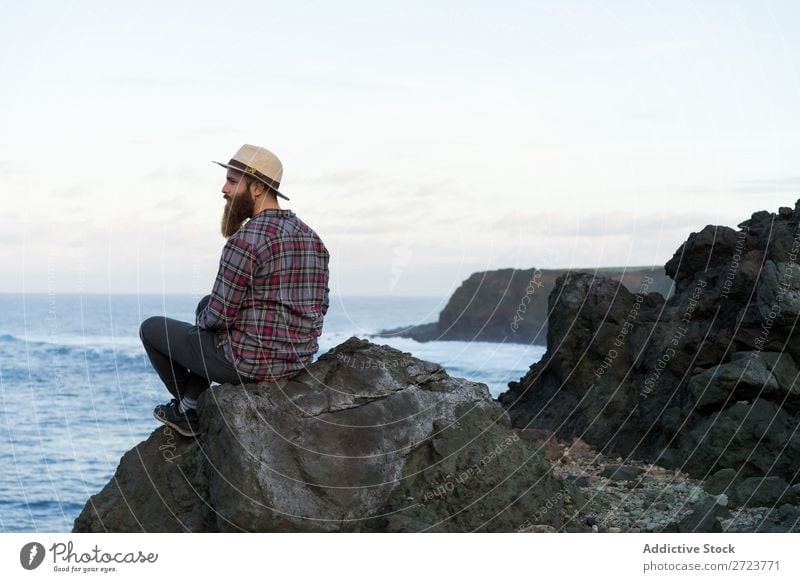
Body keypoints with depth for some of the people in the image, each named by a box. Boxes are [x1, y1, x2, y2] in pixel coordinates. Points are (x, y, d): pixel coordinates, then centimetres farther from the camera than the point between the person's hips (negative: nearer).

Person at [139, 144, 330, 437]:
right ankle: (189, 409, 30)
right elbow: (317, 308, 11)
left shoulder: (246, 239, -22)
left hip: (248, 361, -8)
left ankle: (190, 405, 35)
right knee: (206, 304, 32)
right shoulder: (310, 237, 4)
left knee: (152, 328, 15)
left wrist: (203, 320, 6)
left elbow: (219, 315, -20)